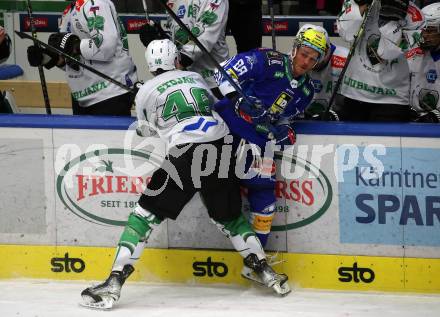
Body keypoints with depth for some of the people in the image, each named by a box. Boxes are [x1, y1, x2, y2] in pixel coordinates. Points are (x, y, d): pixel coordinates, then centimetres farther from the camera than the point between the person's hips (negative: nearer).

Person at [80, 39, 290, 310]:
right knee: (229, 216, 23)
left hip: (184, 154, -3)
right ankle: (265, 272, 18)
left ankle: (115, 282, -6)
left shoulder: (147, 91, 13)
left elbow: (148, 131, 21)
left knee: (146, 214, 3)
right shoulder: (196, 78, 23)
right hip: (221, 148, 3)